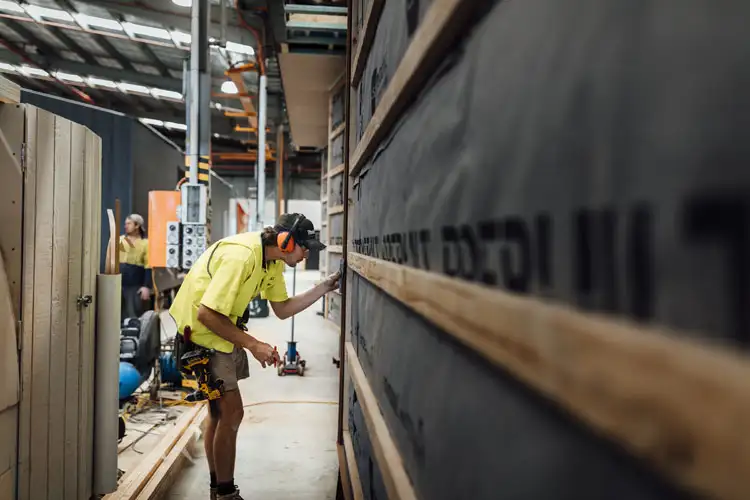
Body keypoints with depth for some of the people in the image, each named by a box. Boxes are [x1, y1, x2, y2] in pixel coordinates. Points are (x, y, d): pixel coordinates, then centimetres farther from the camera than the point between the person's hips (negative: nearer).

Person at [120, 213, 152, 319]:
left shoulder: (145, 243, -1)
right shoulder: (119, 240, 10)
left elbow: (148, 267, -4)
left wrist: (147, 286, -11)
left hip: (135, 287, -3)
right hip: (118, 284, 4)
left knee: (133, 316, 0)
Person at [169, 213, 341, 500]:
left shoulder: (273, 261, -1)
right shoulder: (241, 255, -30)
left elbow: (282, 309, 4)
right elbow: (207, 314, -30)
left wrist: (323, 288, -4)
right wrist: (253, 344, -27)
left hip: (224, 331, 10)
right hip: (201, 331, -10)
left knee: (220, 413, 17)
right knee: (231, 413, -8)